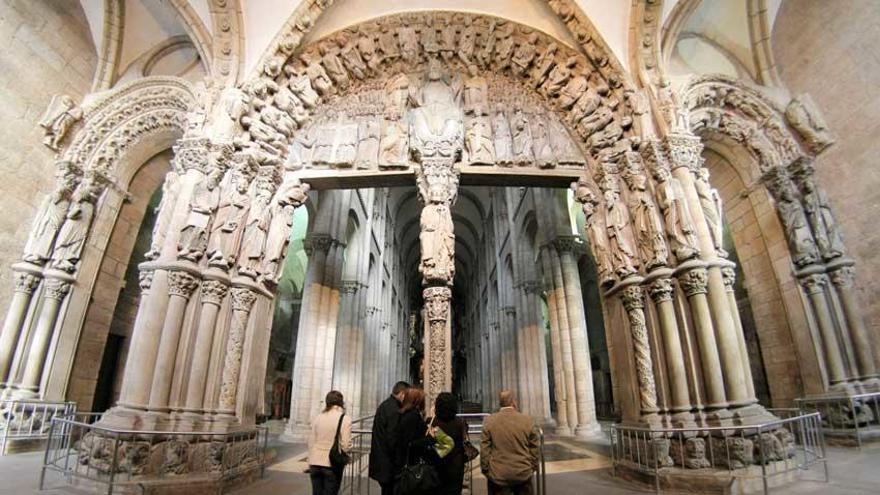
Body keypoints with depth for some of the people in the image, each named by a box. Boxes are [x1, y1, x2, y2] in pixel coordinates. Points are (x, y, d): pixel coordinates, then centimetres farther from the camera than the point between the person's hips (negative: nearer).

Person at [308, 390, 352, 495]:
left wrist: (311, 463, 16)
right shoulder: (345, 419, -10)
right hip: (333, 464, -4)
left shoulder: (318, 417, 1)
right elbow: (346, 446, -11)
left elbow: (311, 442, 5)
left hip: (315, 463, 4)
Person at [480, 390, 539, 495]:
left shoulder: (489, 421, -7)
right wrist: (533, 467, 16)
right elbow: (534, 449, 3)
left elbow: (484, 450, -4)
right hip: (523, 474, 1)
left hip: (498, 475, 0)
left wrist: (486, 470, 8)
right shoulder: (527, 421, -6)